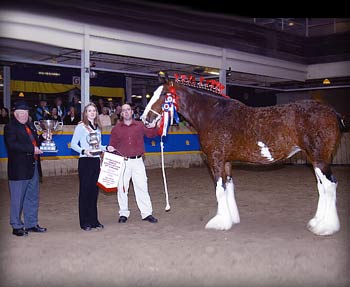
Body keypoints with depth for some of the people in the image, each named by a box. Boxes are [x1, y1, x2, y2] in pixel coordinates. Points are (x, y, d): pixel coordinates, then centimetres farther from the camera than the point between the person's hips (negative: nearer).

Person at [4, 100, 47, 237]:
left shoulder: (30, 125, 16)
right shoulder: (10, 127, -7)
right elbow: (12, 145, -22)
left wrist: (43, 141, 4)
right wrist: (32, 149, -23)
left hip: (33, 167, 8)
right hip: (19, 169, -8)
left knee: (33, 198, 14)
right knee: (17, 200, 2)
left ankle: (31, 224, 26)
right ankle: (17, 227, 13)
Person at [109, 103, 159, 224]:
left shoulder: (140, 125, 7)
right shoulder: (116, 128, 7)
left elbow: (151, 133, 0)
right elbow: (112, 144, 10)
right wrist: (110, 149, -11)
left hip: (137, 161, 0)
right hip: (122, 162, 1)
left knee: (142, 187, 1)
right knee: (122, 188, 6)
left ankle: (146, 213, 7)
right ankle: (123, 213, 19)